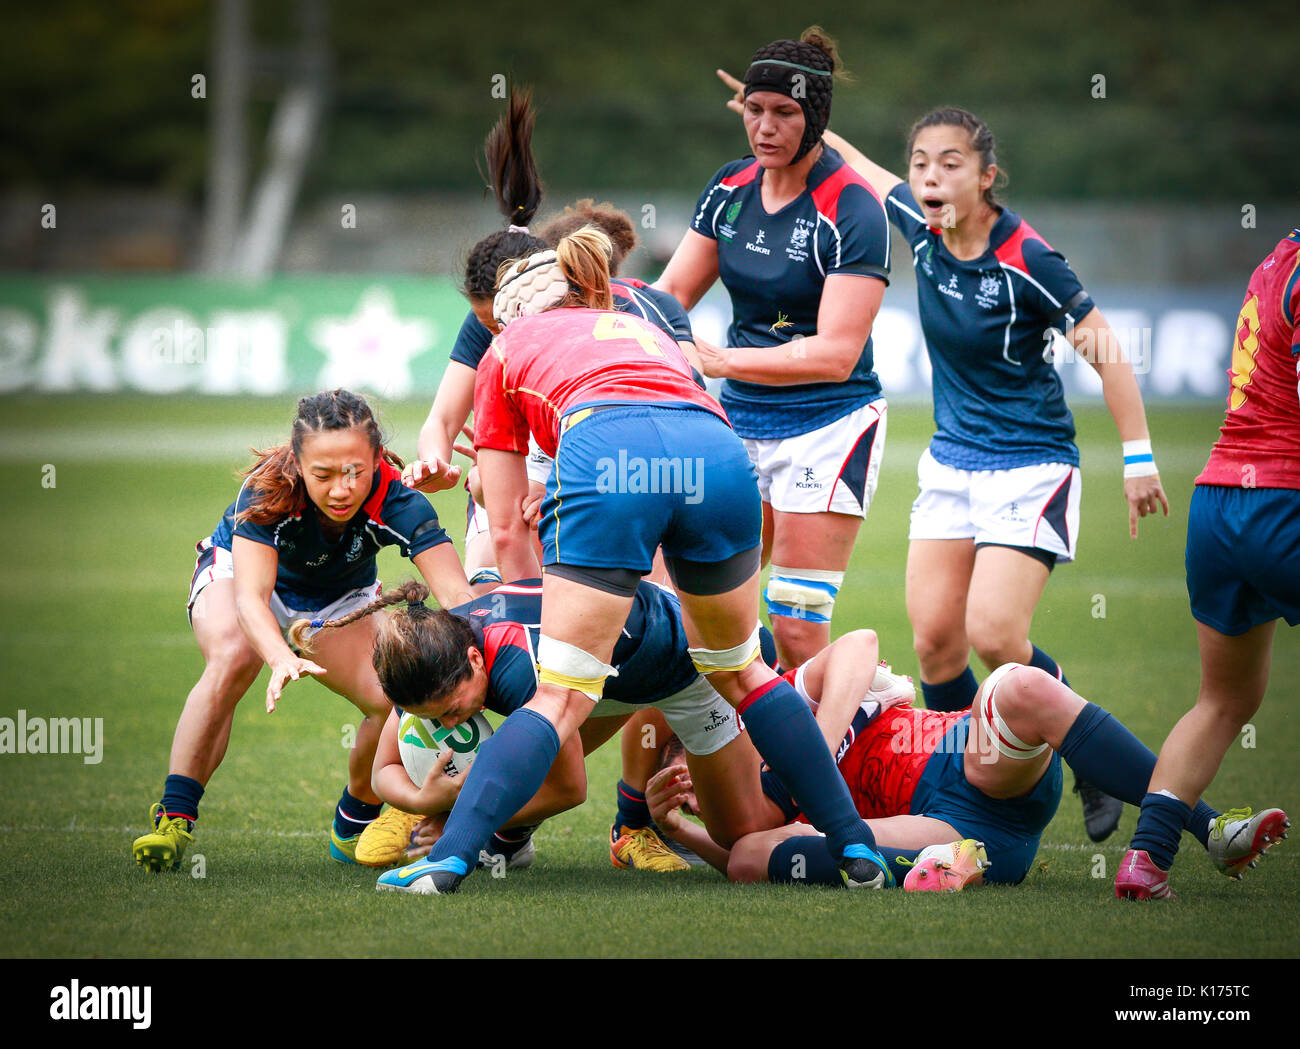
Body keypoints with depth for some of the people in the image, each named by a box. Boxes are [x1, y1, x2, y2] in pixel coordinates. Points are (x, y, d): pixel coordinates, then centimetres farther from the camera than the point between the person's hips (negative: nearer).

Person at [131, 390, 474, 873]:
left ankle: (351, 830, 8)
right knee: (232, 657, -35)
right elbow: (250, 596, -45)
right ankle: (172, 819, -28)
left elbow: (457, 595, -43)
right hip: (237, 568, -2)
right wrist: (283, 659, -65)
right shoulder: (270, 489, -38)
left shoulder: (395, 501, -35)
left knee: (398, 698, -20)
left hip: (340, 601, 2)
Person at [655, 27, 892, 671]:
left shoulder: (853, 212, -16)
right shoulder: (730, 188, 4)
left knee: (796, 630, -9)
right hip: (739, 420, 6)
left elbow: (835, 353, -22)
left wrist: (722, 360, -28)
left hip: (828, 427, -6)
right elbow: (671, 293, 9)